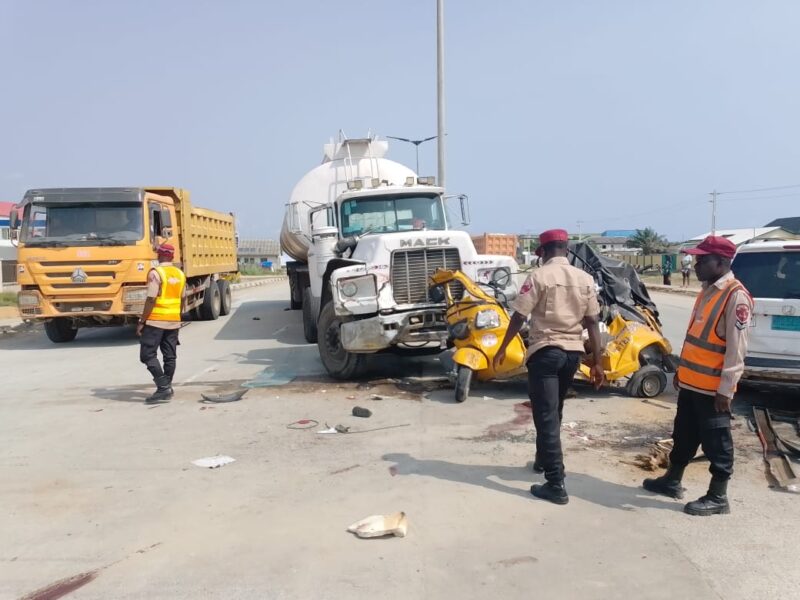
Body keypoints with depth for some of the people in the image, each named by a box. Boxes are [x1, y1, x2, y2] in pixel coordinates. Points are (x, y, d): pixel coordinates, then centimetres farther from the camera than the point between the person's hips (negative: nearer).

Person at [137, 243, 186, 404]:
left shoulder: (155, 273, -12)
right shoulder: (180, 274, 9)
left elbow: (151, 299, -17)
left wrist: (142, 321, -11)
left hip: (156, 320, -7)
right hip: (174, 321, 7)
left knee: (148, 355, -2)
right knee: (170, 356, 10)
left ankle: (163, 387, -11)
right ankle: (167, 388, 15)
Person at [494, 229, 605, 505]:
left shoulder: (539, 276, -10)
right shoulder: (585, 279, 4)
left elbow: (519, 317, -9)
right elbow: (592, 322, 3)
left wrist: (502, 349, 2)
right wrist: (597, 362, 6)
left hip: (544, 351, -6)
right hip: (573, 352, 6)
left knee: (546, 415, -3)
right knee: (554, 411, 23)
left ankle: (556, 485, -6)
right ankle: (543, 459, 41)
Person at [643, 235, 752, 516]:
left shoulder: (736, 296, -18)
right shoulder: (707, 291, 11)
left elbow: (736, 348, -20)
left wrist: (726, 389, -20)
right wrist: (682, 369, 21)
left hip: (712, 387, -9)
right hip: (690, 381, 9)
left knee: (715, 443, 4)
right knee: (684, 436, 20)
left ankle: (718, 497, 17)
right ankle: (672, 481, 34)